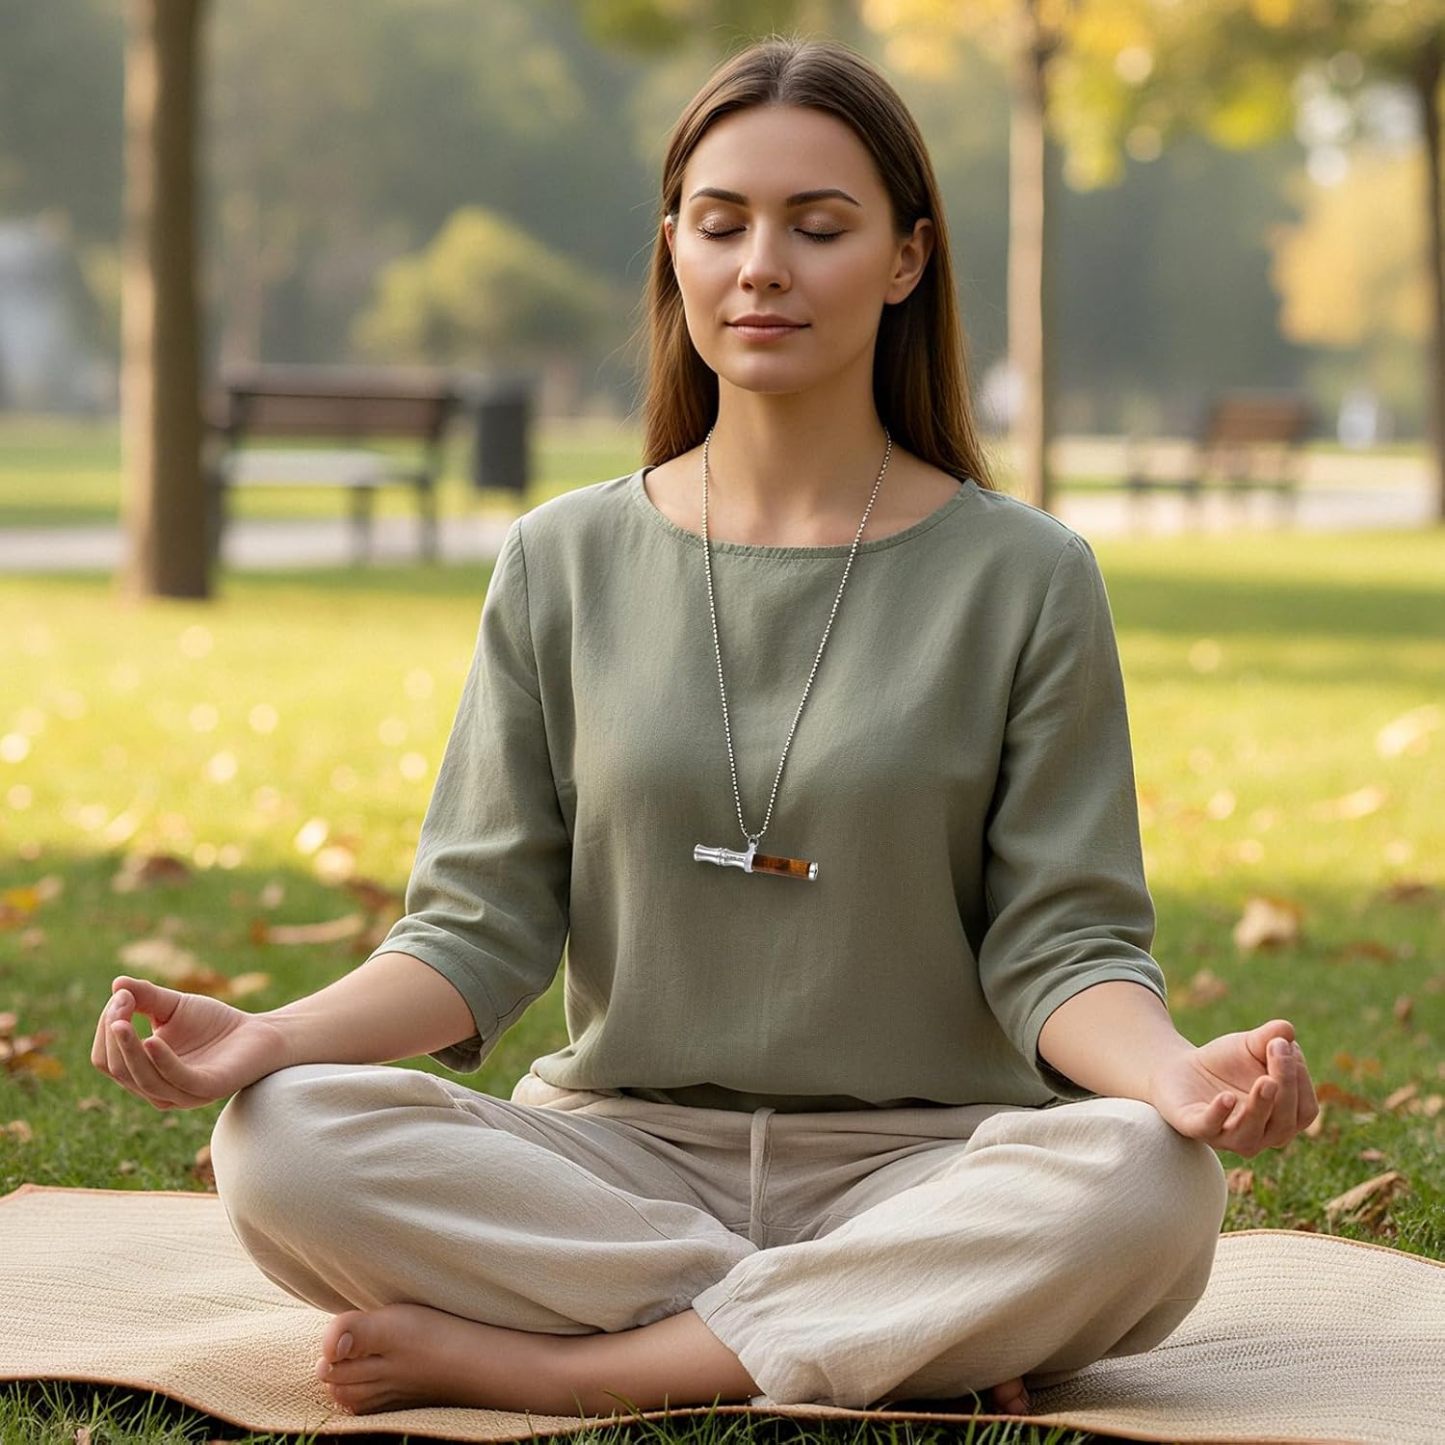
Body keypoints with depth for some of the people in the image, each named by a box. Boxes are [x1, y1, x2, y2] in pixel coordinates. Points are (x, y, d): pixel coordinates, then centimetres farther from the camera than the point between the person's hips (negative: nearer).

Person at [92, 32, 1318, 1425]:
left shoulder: (1023, 577, 2)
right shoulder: (561, 565, 7)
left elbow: (1059, 943, -3)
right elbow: (482, 927, 2)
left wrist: (1176, 1071, -26)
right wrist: (267, 1036, -17)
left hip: (917, 1161, -2)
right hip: (619, 1155, 2)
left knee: (1146, 1186, -34)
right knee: (282, 1144, -26)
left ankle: (551, 1362, -24)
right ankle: (924, 1333, -20)